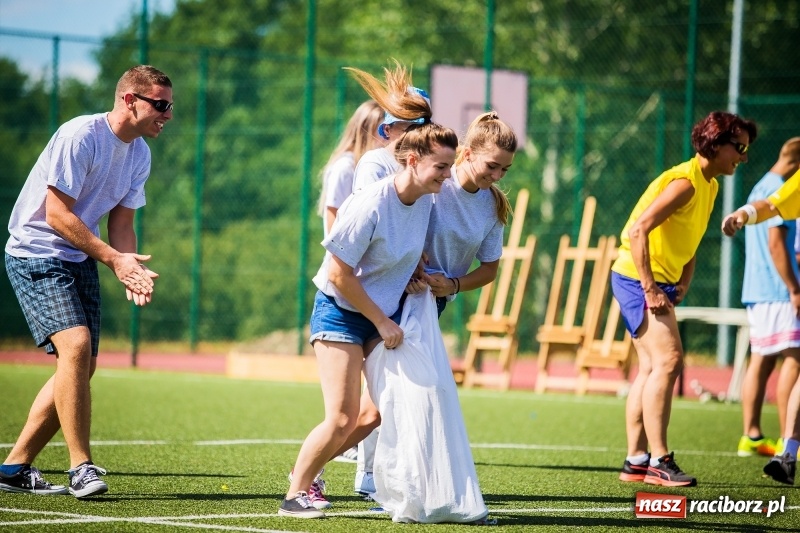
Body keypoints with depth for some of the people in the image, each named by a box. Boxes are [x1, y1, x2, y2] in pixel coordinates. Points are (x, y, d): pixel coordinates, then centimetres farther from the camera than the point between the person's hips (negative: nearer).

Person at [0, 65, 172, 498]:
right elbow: (57, 213, -21)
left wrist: (131, 270, -8)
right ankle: (80, 467, -19)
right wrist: (113, 258, -23)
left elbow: (121, 223, 11)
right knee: (75, 344, -24)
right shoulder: (80, 136, -19)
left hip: (81, 260, 9)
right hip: (35, 254, -9)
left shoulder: (139, 154, 7)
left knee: (82, 366, 4)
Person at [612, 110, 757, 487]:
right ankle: (659, 461, -17)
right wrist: (650, 288, -24)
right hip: (638, 279, -10)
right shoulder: (685, 182, -19)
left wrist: (680, 288, 12)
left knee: (652, 367, 10)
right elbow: (638, 230, -25)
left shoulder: (710, 186, 12)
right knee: (668, 359, -17)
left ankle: (636, 461, 15)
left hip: (657, 283, 10)